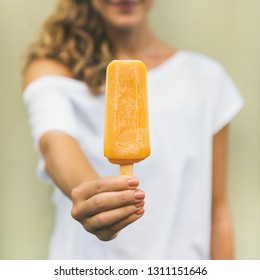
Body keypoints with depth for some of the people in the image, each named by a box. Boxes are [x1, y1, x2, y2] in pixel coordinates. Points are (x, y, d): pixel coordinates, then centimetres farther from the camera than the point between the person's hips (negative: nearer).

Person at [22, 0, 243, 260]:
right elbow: (55, 144, -28)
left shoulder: (204, 76, -3)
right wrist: (91, 192, -47)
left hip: (181, 260, 2)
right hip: (87, 262, -1)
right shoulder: (52, 69, -8)